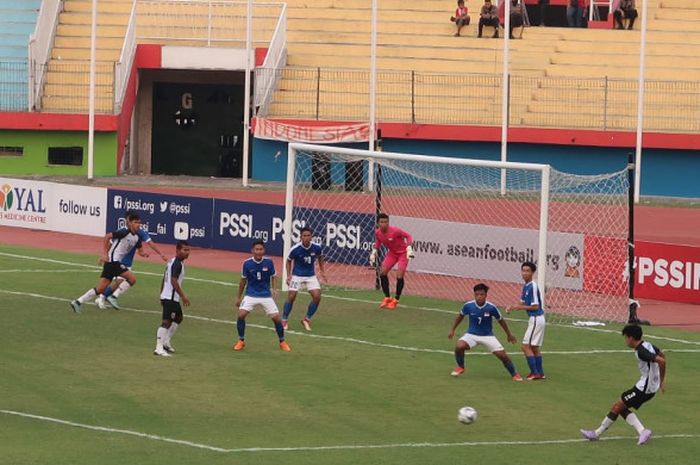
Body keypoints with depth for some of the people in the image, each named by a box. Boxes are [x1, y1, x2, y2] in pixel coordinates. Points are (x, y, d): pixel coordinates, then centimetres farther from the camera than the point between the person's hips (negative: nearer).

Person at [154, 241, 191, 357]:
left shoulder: (172, 262, 16)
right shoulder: (178, 264, -15)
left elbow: (164, 280, 21)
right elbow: (174, 281, -25)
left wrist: (162, 296, 26)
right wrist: (183, 296, -25)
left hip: (166, 296, 11)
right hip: (171, 297, -11)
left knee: (178, 318, 25)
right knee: (167, 322, -14)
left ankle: (166, 342, 29)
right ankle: (159, 348, -20)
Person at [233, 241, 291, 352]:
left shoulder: (269, 262, -8)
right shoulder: (247, 263, -8)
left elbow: (273, 277, 6)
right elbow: (243, 280, 5)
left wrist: (274, 289, -13)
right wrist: (239, 297, 11)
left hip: (266, 295, 0)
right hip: (251, 295, 0)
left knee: (276, 317, -7)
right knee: (241, 315, -18)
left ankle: (282, 342, 15)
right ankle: (241, 341, 2)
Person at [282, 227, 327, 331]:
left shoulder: (316, 248, -11)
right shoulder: (295, 249, -18)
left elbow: (320, 257, 13)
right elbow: (289, 261, 0)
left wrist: (322, 271, 10)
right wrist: (288, 275, -8)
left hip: (311, 276, 3)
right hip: (297, 276, -3)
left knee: (317, 297, -10)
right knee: (291, 297, -11)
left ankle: (307, 319, 8)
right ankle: (284, 320, 6)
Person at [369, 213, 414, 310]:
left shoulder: (395, 231, -29)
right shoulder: (377, 233, -13)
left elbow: (408, 236, -18)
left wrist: (409, 248, -31)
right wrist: (374, 252, 1)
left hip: (403, 253, -5)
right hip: (392, 253, 5)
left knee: (399, 276, -15)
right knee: (382, 272, -8)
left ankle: (396, 300, 4)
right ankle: (387, 297, 10)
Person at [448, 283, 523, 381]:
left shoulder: (491, 308, -16)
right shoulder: (468, 306, -14)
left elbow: (500, 320, 1)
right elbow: (460, 316, 9)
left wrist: (509, 334, 11)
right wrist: (452, 330, 12)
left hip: (487, 336, -1)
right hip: (472, 334, 1)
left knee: (502, 355, -11)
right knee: (459, 346, -26)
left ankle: (514, 374, 12)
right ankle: (460, 367, 3)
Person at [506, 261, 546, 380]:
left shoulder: (533, 286, -18)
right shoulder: (525, 286, 9)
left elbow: (535, 306, -19)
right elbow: (523, 303, 16)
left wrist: (520, 307, -16)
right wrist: (513, 307, -1)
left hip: (536, 319, -10)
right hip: (534, 319, 10)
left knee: (526, 346, -9)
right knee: (534, 348, 15)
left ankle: (535, 372, -6)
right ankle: (540, 373, 22)